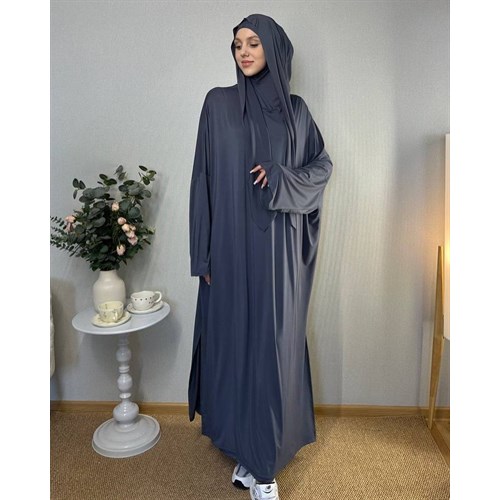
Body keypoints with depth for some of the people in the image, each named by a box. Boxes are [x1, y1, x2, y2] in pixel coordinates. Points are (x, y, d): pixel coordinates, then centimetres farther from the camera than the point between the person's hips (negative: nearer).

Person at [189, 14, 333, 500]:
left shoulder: (295, 108, 11)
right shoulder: (218, 103, 5)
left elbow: (322, 164, 13)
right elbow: (204, 178, 1)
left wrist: (281, 176, -9)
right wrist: (205, 252, -5)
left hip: (280, 246, 2)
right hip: (234, 243, -1)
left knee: (276, 341, 5)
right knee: (236, 337, 5)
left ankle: (263, 456, 24)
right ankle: (249, 450, 26)